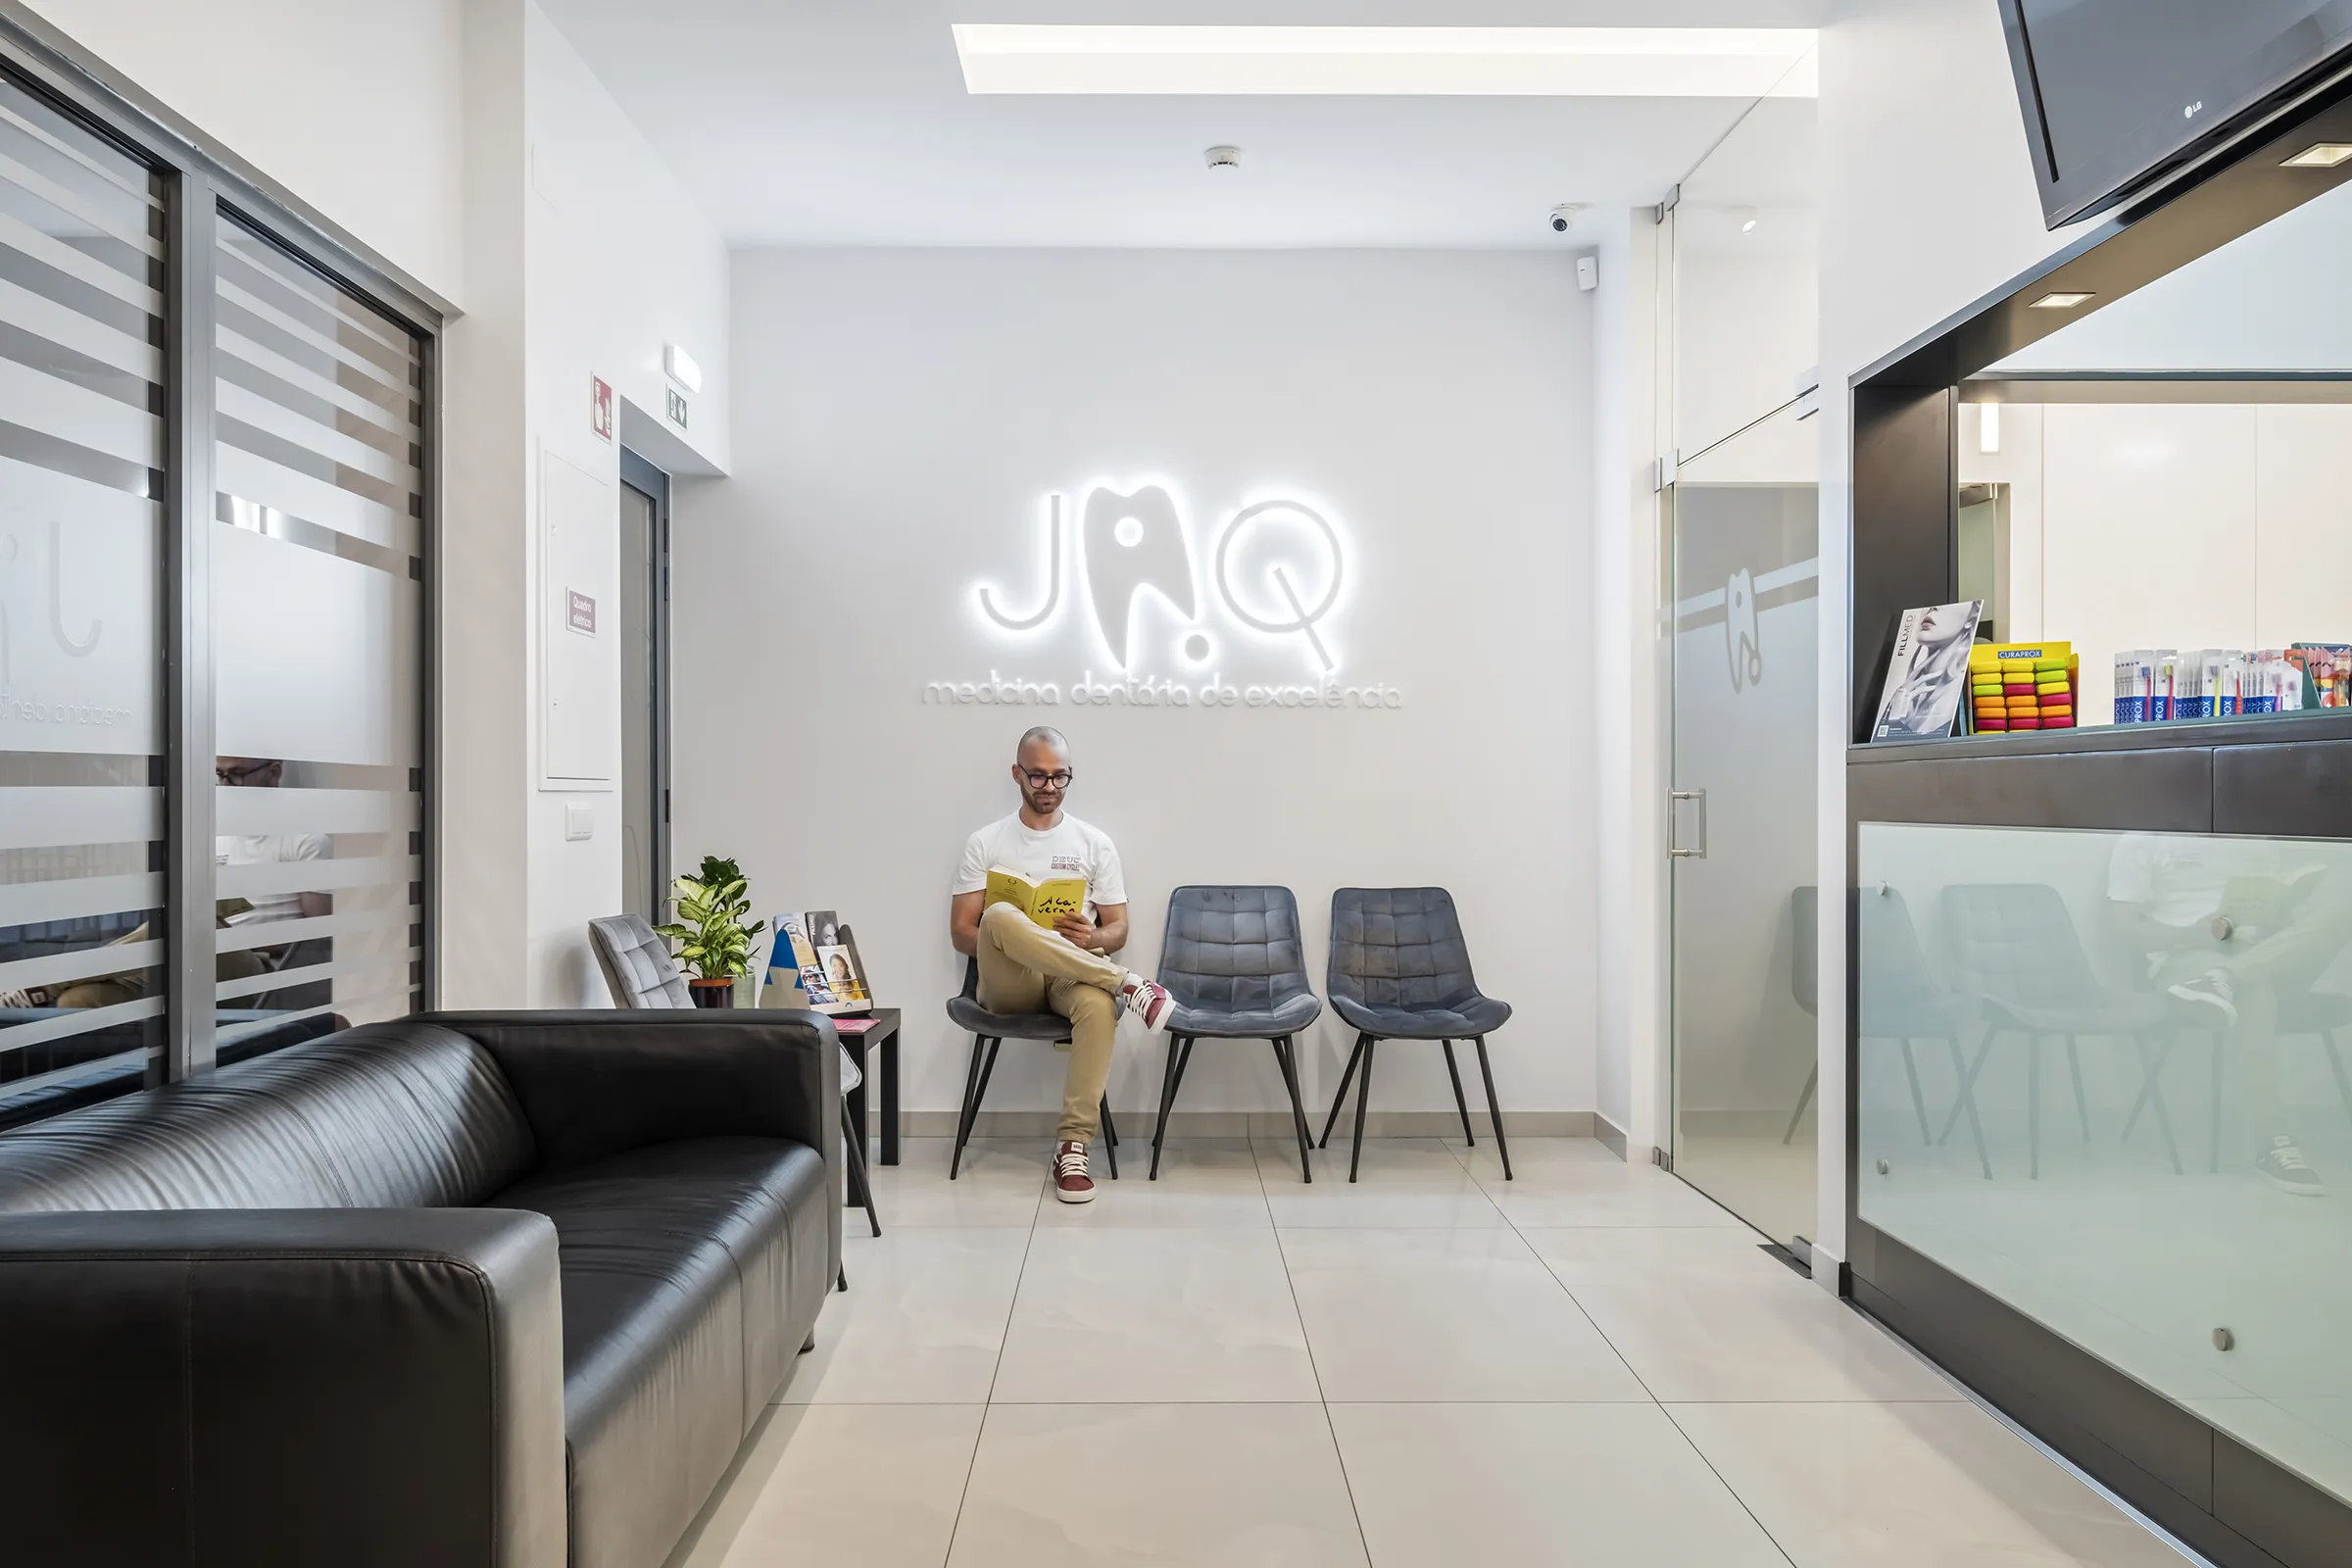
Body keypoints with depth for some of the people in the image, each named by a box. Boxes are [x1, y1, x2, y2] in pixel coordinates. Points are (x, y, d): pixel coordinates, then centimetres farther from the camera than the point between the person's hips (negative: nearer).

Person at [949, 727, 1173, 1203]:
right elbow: (961, 933, 4)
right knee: (999, 916, -35)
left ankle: (1073, 1143, -26)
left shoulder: (1095, 842, 11)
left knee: (1099, 1003, -37)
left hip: (1073, 976, 1)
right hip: (1009, 983, 0)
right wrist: (1004, 943, -17)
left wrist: (1092, 938, -14)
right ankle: (1128, 985, -31)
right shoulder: (985, 842, 8)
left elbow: (1118, 930, 10)